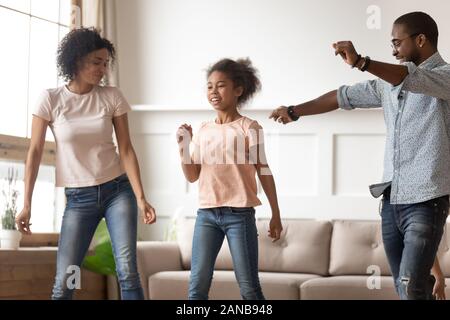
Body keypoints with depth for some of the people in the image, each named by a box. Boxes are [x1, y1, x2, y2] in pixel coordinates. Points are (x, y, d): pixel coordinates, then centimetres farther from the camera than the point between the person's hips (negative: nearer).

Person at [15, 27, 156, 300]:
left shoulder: (112, 97, -2)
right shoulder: (51, 99, -5)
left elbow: (126, 149, -3)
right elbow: (35, 152, -3)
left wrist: (141, 198, -12)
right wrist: (27, 204, -8)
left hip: (118, 190, 0)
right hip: (79, 197, 0)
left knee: (128, 272, -12)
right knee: (64, 282, -4)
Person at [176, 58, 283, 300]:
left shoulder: (248, 128, -4)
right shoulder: (204, 130, 10)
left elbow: (264, 171, -1)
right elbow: (192, 176, 10)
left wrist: (276, 215, -2)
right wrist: (183, 147, -5)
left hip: (239, 214, -4)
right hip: (206, 214, 4)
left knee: (249, 287, 0)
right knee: (197, 285, 1)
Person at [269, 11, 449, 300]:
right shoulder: (390, 81, 18)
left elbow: (412, 79, -26)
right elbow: (344, 96, 27)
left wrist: (361, 62, -40)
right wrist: (295, 111, 31)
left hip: (425, 200, -7)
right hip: (392, 199, 7)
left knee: (411, 288, -15)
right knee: (404, 286, 7)